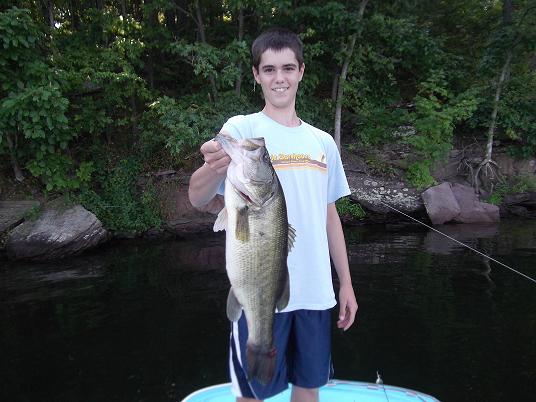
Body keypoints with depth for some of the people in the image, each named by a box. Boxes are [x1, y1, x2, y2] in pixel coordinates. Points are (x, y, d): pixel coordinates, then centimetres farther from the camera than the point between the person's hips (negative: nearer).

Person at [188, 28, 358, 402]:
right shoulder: (241, 129, -7)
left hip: (315, 291, 5)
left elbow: (330, 216, 13)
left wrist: (346, 283, 12)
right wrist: (214, 168, -42)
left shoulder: (323, 142, 8)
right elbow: (199, 199, -20)